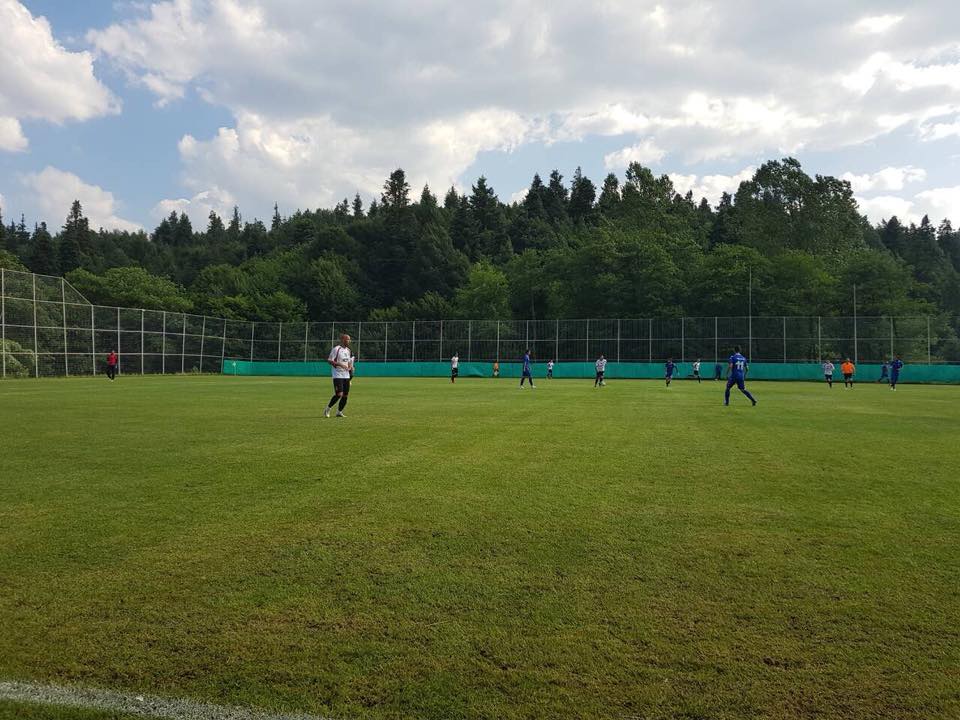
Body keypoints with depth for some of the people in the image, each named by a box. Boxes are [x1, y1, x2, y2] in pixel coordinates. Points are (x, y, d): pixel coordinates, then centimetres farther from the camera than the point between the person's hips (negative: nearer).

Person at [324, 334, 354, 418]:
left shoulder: (348, 350, 14)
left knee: (345, 395, 6)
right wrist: (341, 364, -23)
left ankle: (339, 412, 19)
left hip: (346, 375, 8)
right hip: (338, 375, -8)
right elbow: (329, 360, -14)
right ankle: (328, 409, 2)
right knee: (339, 394, -15)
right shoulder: (336, 349, -10)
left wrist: (350, 367, 5)